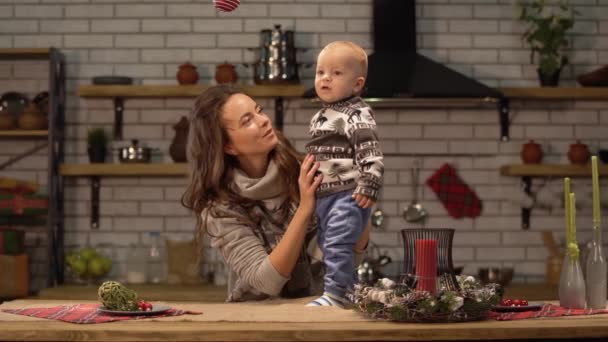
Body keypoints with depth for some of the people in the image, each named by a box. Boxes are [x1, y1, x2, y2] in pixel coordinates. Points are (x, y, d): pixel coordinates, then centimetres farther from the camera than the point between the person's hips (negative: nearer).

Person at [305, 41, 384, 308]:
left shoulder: (357, 115, -11)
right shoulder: (320, 117, 17)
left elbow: (370, 153, -19)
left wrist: (368, 185, -27)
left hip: (348, 194, -10)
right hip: (323, 196, 10)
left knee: (336, 245, -17)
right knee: (327, 245, 16)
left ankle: (335, 294, -13)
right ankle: (348, 290, 26)